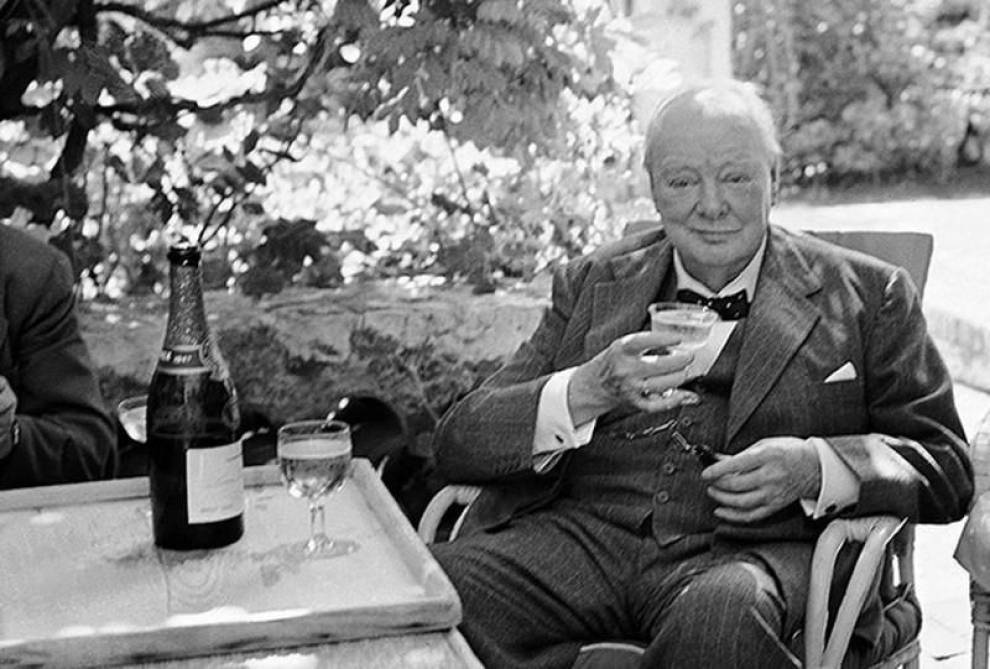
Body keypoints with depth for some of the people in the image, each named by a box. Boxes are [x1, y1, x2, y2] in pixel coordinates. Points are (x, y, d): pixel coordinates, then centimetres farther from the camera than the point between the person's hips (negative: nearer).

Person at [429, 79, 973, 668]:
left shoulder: (865, 295, 13)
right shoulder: (591, 285, 18)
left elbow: (947, 465, 11)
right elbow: (457, 443, 9)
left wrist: (815, 467, -9)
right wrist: (586, 393, -12)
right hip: (582, 532, 2)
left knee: (720, 617, -38)